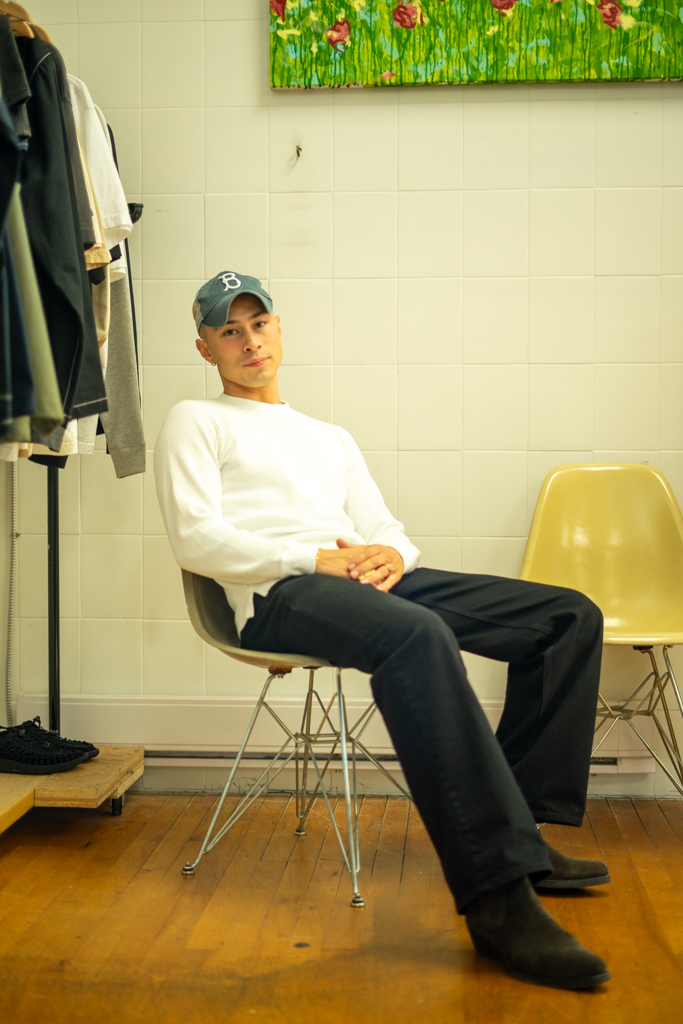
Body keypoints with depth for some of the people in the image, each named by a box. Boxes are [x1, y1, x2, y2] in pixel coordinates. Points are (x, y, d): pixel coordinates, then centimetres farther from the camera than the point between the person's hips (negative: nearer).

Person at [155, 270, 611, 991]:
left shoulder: (331, 438, 33)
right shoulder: (196, 422, 15)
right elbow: (196, 539, -2)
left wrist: (390, 554, -2)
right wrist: (313, 559, -13)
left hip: (371, 579, 7)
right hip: (280, 595, -7)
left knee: (569, 616, -6)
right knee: (419, 637, -41)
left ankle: (518, 832, -9)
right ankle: (497, 896, -40)